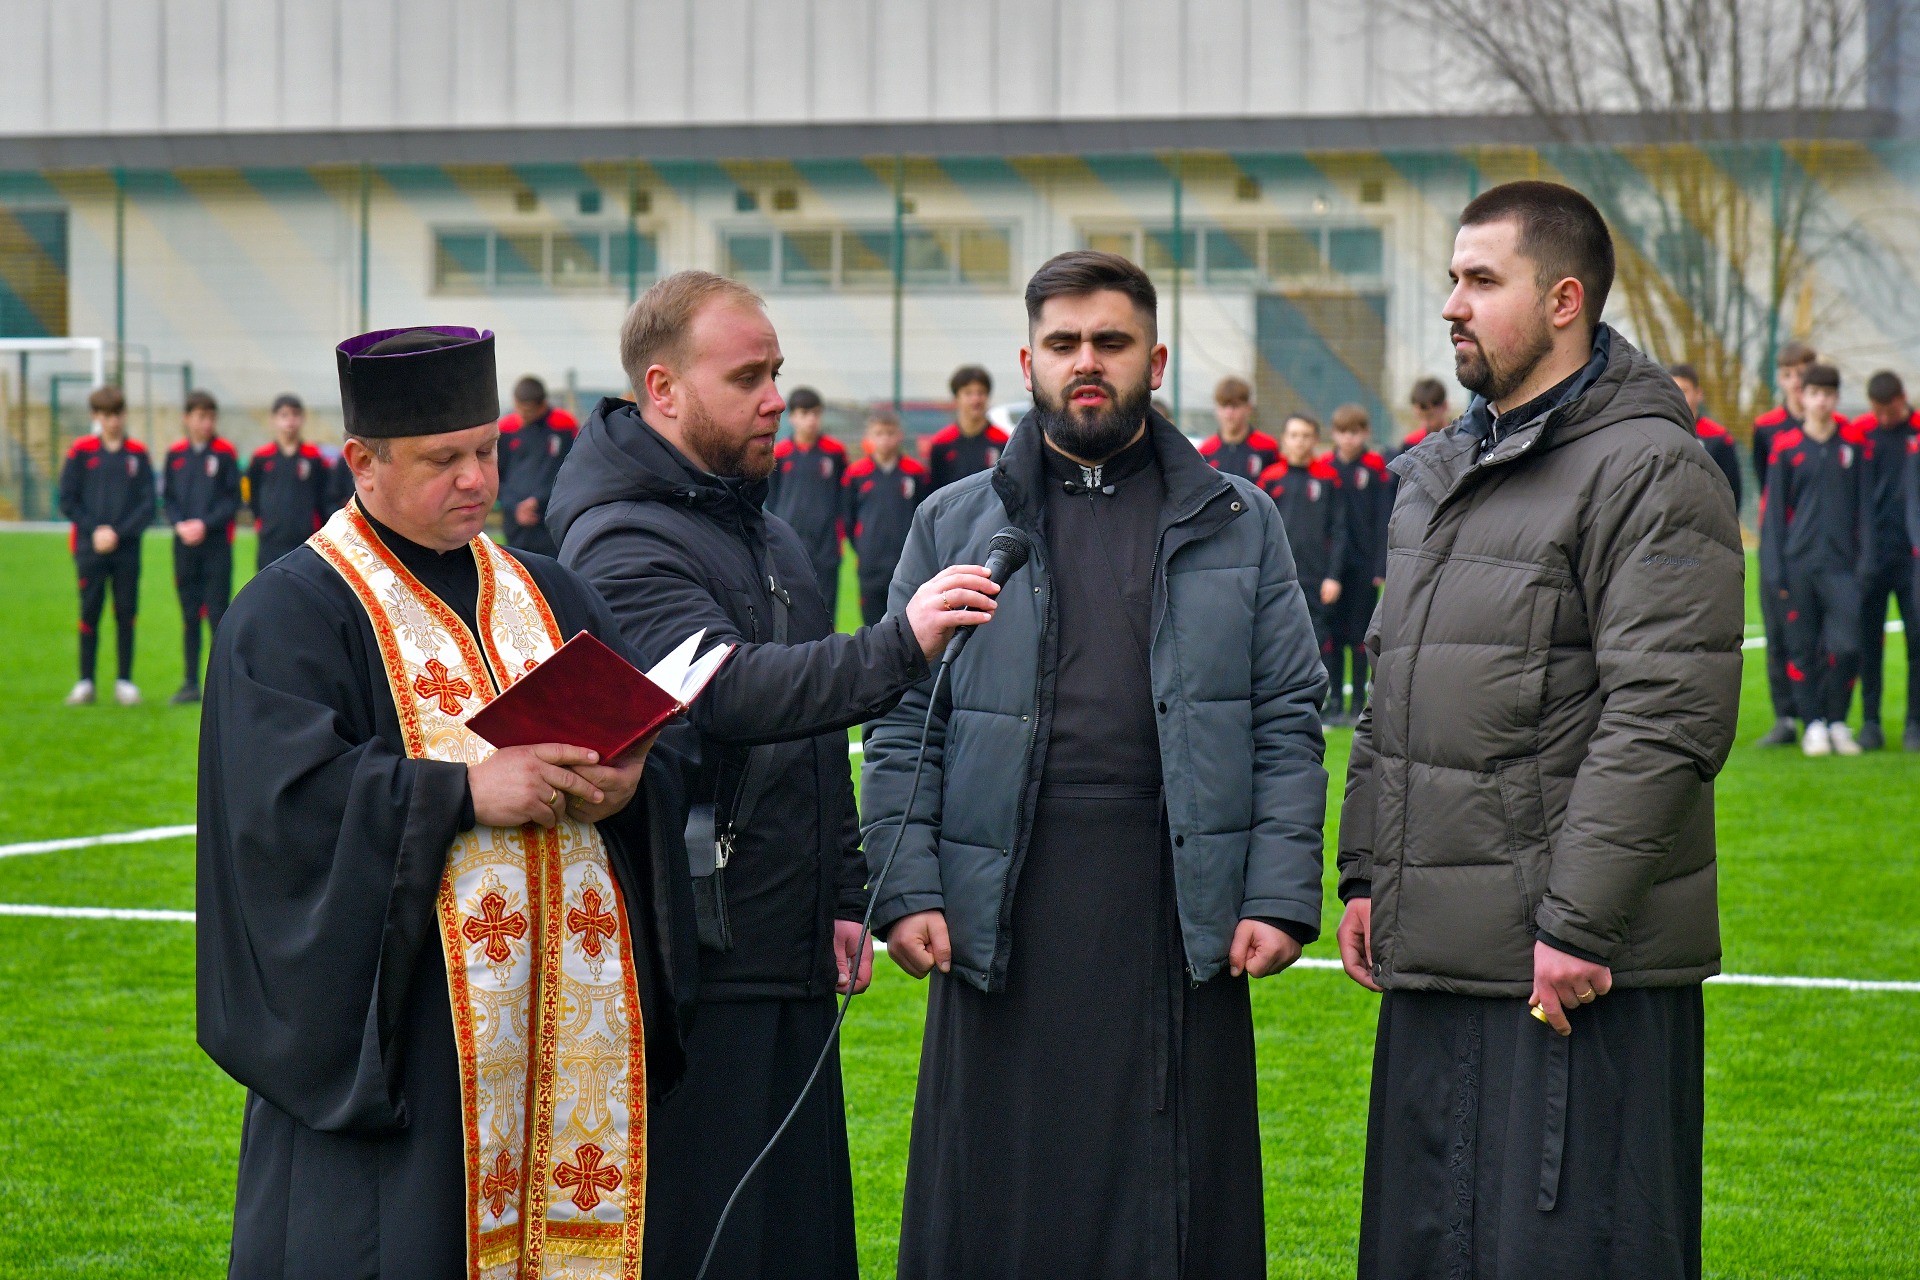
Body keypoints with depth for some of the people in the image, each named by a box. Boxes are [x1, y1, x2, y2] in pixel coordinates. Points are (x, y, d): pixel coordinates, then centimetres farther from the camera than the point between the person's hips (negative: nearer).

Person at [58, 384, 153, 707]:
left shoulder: (138, 454, 5)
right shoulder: (81, 452, 3)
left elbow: (147, 505, 2)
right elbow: (67, 501, 3)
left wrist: (117, 533, -9)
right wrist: (94, 530, -9)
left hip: (127, 548, 1)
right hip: (90, 547, -1)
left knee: (126, 614, 2)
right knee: (89, 613, 0)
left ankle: (124, 681, 8)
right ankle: (85, 682, 5)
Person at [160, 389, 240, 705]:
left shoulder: (225, 453, -1)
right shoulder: (175, 454, 8)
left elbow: (233, 500, -3)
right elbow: (166, 498, 10)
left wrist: (205, 524, -14)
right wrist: (179, 524, -8)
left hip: (217, 544, -3)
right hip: (184, 545, 3)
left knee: (217, 614, -6)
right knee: (189, 617, 8)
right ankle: (191, 683, 13)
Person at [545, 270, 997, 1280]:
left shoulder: (769, 533, 17)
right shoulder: (623, 541, -12)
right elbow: (730, 689, -29)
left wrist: (843, 896, 18)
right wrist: (897, 647, -41)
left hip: (789, 960, 9)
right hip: (693, 965, -9)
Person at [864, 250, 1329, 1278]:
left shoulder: (1238, 524, 10)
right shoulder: (954, 524, 11)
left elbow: (1289, 722, 7)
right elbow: (903, 729, 8)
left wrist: (1280, 897, -3)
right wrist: (907, 889, -4)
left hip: (1180, 910, 0)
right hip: (1006, 914, 0)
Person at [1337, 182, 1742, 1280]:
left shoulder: (1649, 473, -11)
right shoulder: (1443, 472, 18)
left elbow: (1667, 716, -18)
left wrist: (1580, 921, -21)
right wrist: (1366, 873, 17)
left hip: (1575, 975, -9)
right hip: (1435, 950, 9)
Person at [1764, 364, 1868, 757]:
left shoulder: (1853, 447, 7)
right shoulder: (1785, 448, 4)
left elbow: (1863, 506, 10)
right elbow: (1774, 511, 5)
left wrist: (1864, 561, 2)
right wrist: (1774, 570, -1)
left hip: (1840, 564, 0)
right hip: (1798, 563, 0)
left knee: (1846, 645, -10)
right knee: (1802, 647, 1)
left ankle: (1837, 721, 6)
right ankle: (1813, 725, 12)